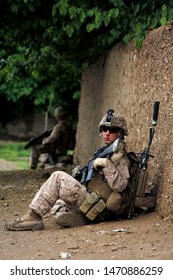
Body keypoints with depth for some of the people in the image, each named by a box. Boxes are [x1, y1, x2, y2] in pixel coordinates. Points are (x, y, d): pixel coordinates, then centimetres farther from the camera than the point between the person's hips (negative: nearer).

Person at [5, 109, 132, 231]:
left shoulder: (119, 157, -8)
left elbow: (119, 186, -21)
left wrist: (107, 164, -26)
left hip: (97, 209, -10)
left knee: (58, 177, -16)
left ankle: (33, 217, -17)